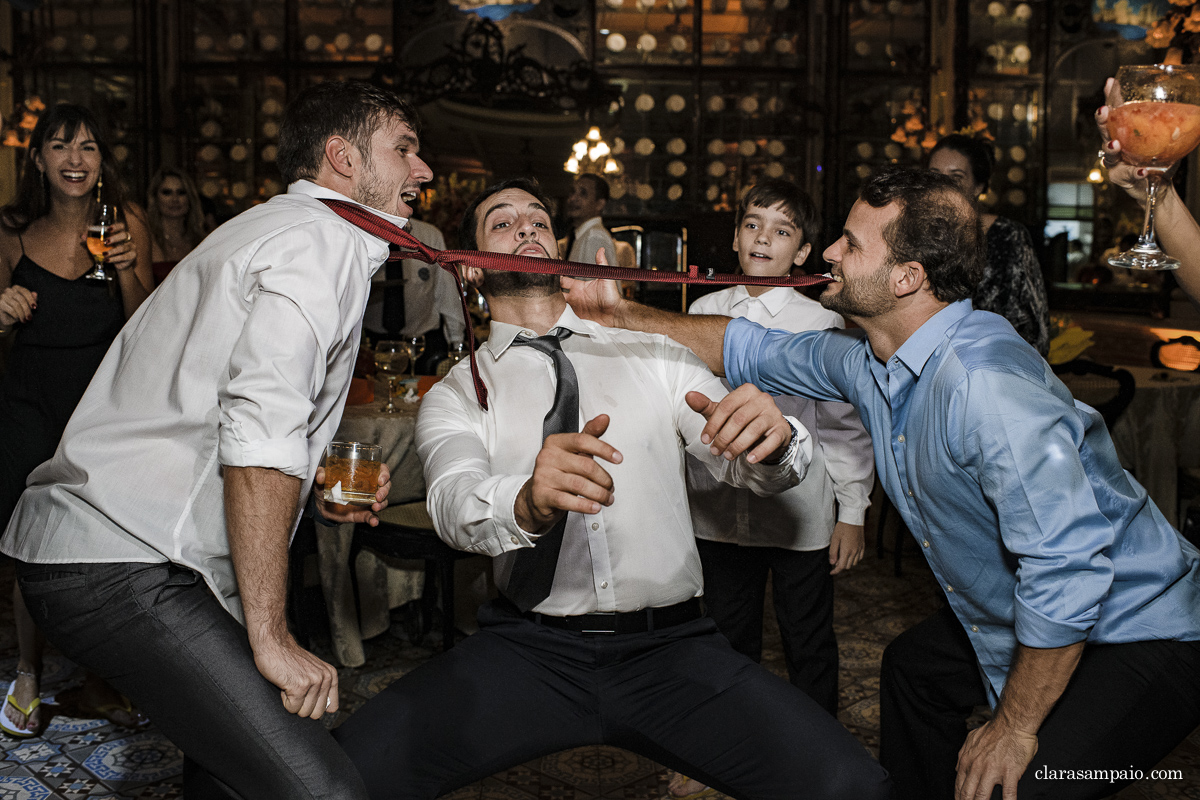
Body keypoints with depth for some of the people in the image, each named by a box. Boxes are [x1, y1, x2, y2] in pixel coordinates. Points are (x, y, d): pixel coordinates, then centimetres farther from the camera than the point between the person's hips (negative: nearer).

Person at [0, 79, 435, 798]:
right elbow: (258, 435, -23)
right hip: (124, 569, -11)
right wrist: (271, 638, -21)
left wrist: (317, 483, 16)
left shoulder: (281, 228, 23)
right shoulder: (321, 240, -10)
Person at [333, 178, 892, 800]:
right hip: (528, 649, -1)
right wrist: (527, 503, -35)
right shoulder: (456, 393, 9)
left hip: (673, 648, 1)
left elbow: (745, 464, 4)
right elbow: (454, 502, -11)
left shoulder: (655, 357, 15)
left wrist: (773, 437, -21)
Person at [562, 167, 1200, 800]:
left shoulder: (986, 381, -34)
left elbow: (1066, 570, -37)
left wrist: (1015, 730, -26)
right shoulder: (864, 359, -3)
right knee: (911, 667, 28)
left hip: (1136, 632, -9)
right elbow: (746, 349, 14)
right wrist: (622, 315, 9)